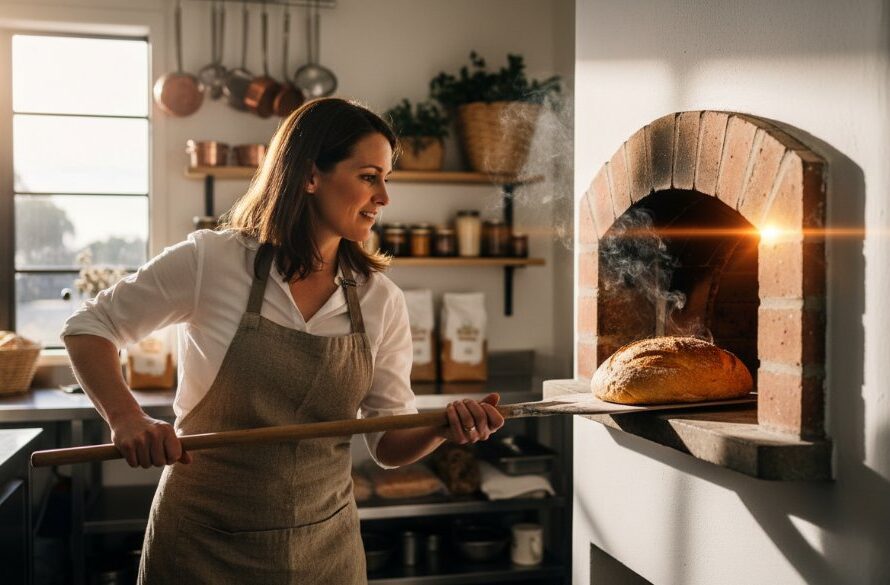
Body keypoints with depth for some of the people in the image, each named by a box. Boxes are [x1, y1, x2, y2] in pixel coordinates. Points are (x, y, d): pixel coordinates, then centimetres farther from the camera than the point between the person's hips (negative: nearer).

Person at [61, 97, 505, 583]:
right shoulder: (212, 260, -14)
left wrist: (442, 428, -21)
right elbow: (88, 327, -3)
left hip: (324, 545, 4)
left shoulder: (381, 301, -5)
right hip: (203, 543, -3)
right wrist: (127, 418, -20)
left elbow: (389, 444, 0)